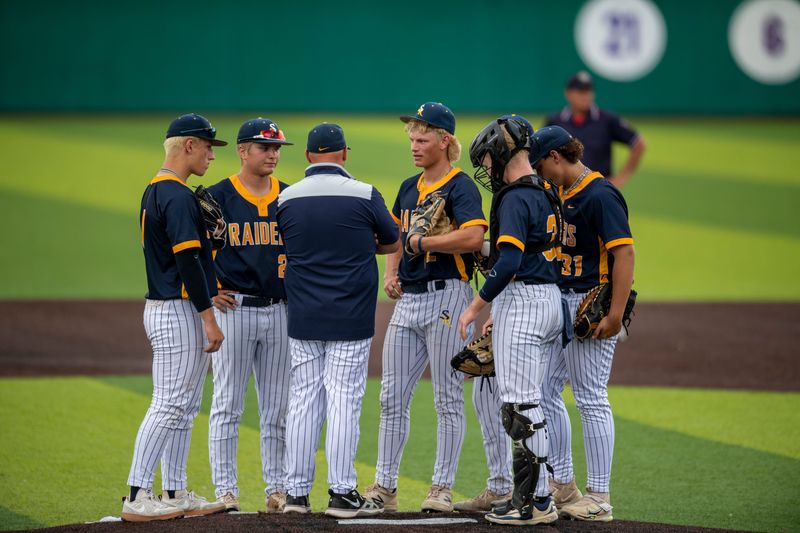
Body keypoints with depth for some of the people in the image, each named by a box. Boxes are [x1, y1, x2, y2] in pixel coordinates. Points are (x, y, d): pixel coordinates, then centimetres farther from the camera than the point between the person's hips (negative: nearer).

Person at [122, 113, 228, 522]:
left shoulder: (156, 192, 16)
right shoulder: (178, 196, -16)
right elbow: (188, 260, -20)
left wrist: (209, 294, 22)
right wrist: (208, 318, -19)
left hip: (167, 308, 10)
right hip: (177, 312, -10)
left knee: (184, 407, 13)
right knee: (169, 405, -10)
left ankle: (175, 494, 15)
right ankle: (137, 498, -11)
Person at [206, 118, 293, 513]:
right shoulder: (218, 196, -4)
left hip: (279, 310, 4)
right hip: (233, 309, -4)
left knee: (276, 407, 8)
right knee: (227, 405, 0)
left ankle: (277, 487, 14)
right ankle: (225, 490, 4)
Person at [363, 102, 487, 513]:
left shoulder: (460, 187, -8)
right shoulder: (409, 188, 16)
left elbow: (474, 236, -24)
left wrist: (421, 243, -17)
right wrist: (390, 273, 10)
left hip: (446, 296, -8)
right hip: (408, 298, 8)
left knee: (448, 398, -1)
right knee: (392, 397, 6)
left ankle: (443, 487, 2)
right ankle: (384, 486, 10)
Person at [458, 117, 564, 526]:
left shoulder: (515, 197, -14)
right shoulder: (545, 194, 16)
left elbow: (509, 261, -23)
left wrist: (477, 306, -16)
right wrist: (499, 312, 22)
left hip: (522, 300, -10)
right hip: (550, 298, 10)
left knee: (520, 404, -9)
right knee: (528, 403, 14)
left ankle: (536, 503, -9)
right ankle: (532, 496, 17)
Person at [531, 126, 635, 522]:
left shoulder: (600, 195, -15)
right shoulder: (564, 194, 14)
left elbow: (624, 253, -20)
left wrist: (615, 315, -24)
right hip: (561, 304, 10)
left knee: (591, 398, -6)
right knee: (545, 391, 13)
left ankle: (599, 497, 0)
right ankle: (562, 486, 22)